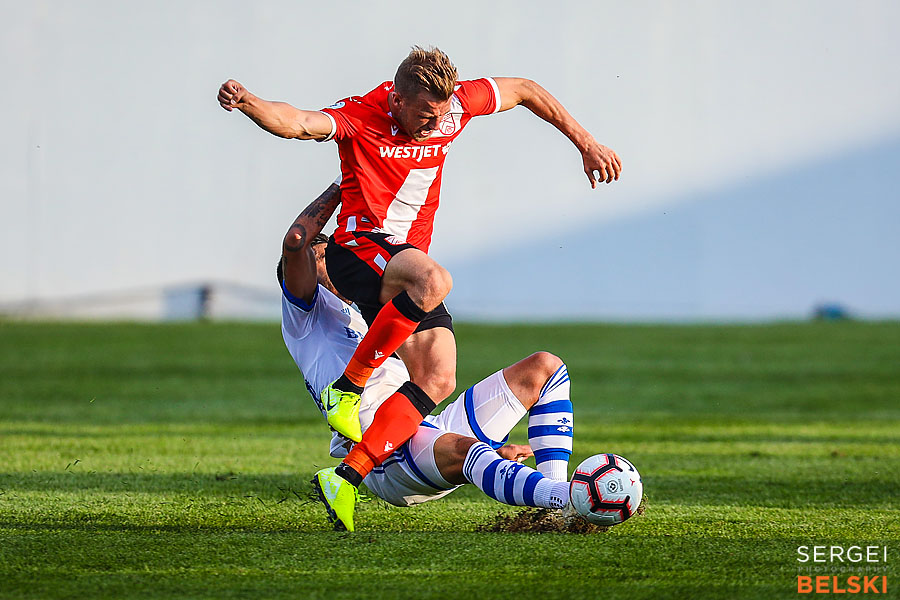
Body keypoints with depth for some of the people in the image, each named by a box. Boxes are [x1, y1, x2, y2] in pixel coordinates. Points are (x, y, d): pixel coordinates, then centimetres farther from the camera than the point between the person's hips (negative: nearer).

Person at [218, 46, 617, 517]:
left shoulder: (454, 104, 0)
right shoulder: (362, 116, -15)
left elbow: (525, 91, 16)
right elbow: (297, 123, -33)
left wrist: (586, 143, 16)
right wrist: (247, 103, -54)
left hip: (409, 257, 7)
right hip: (361, 245, -7)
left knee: (439, 380, -10)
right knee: (434, 280, -39)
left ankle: (347, 476, -14)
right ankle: (347, 387, -25)